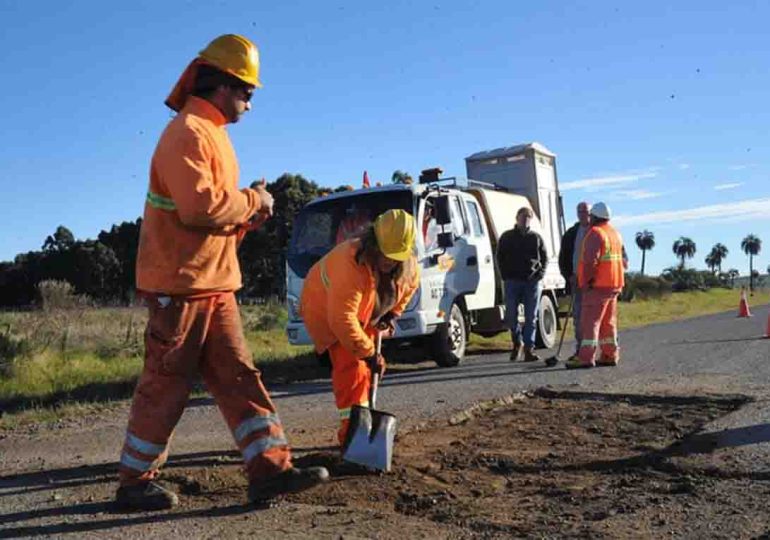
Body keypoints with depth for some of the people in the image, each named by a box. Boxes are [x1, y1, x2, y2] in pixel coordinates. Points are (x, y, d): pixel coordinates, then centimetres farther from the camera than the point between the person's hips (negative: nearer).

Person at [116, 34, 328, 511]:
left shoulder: (212, 133, 19)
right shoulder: (188, 132, -13)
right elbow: (199, 205, -26)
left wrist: (249, 212, 4)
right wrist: (252, 200, -12)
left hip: (214, 284, 10)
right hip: (181, 283, -10)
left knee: (238, 376, 5)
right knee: (167, 385, -1)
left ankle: (270, 467, 7)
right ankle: (135, 482, 13)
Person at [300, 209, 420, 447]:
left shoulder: (408, 264, -18)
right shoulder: (351, 263, -43)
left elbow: (410, 285, 9)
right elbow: (342, 319, -43)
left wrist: (392, 313, -2)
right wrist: (368, 353, -36)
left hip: (363, 315, 7)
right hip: (327, 311, -7)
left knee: (363, 367, 9)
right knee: (350, 367, -18)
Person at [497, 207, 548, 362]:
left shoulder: (536, 237, 13)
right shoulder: (507, 237, 10)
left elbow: (545, 258, 13)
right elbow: (500, 258, 9)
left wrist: (540, 274, -1)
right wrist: (506, 276, -2)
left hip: (533, 281, 0)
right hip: (513, 281, 0)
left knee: (531, 317, -1)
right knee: (511, 315, -1)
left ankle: (529, 349, 2)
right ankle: (517, 342, 22)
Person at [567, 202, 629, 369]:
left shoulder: (595, 233, -11)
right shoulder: (616, 234, 18)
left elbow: (590, 260, -21)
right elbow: (624, 261, 22)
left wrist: (586, 282, -15)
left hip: (598, 285, -9)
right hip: (614, 285, 9)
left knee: (590, 321, -10)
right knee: (608, 322, 15)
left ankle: (586, 357, -15)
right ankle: (610, 355, 19)